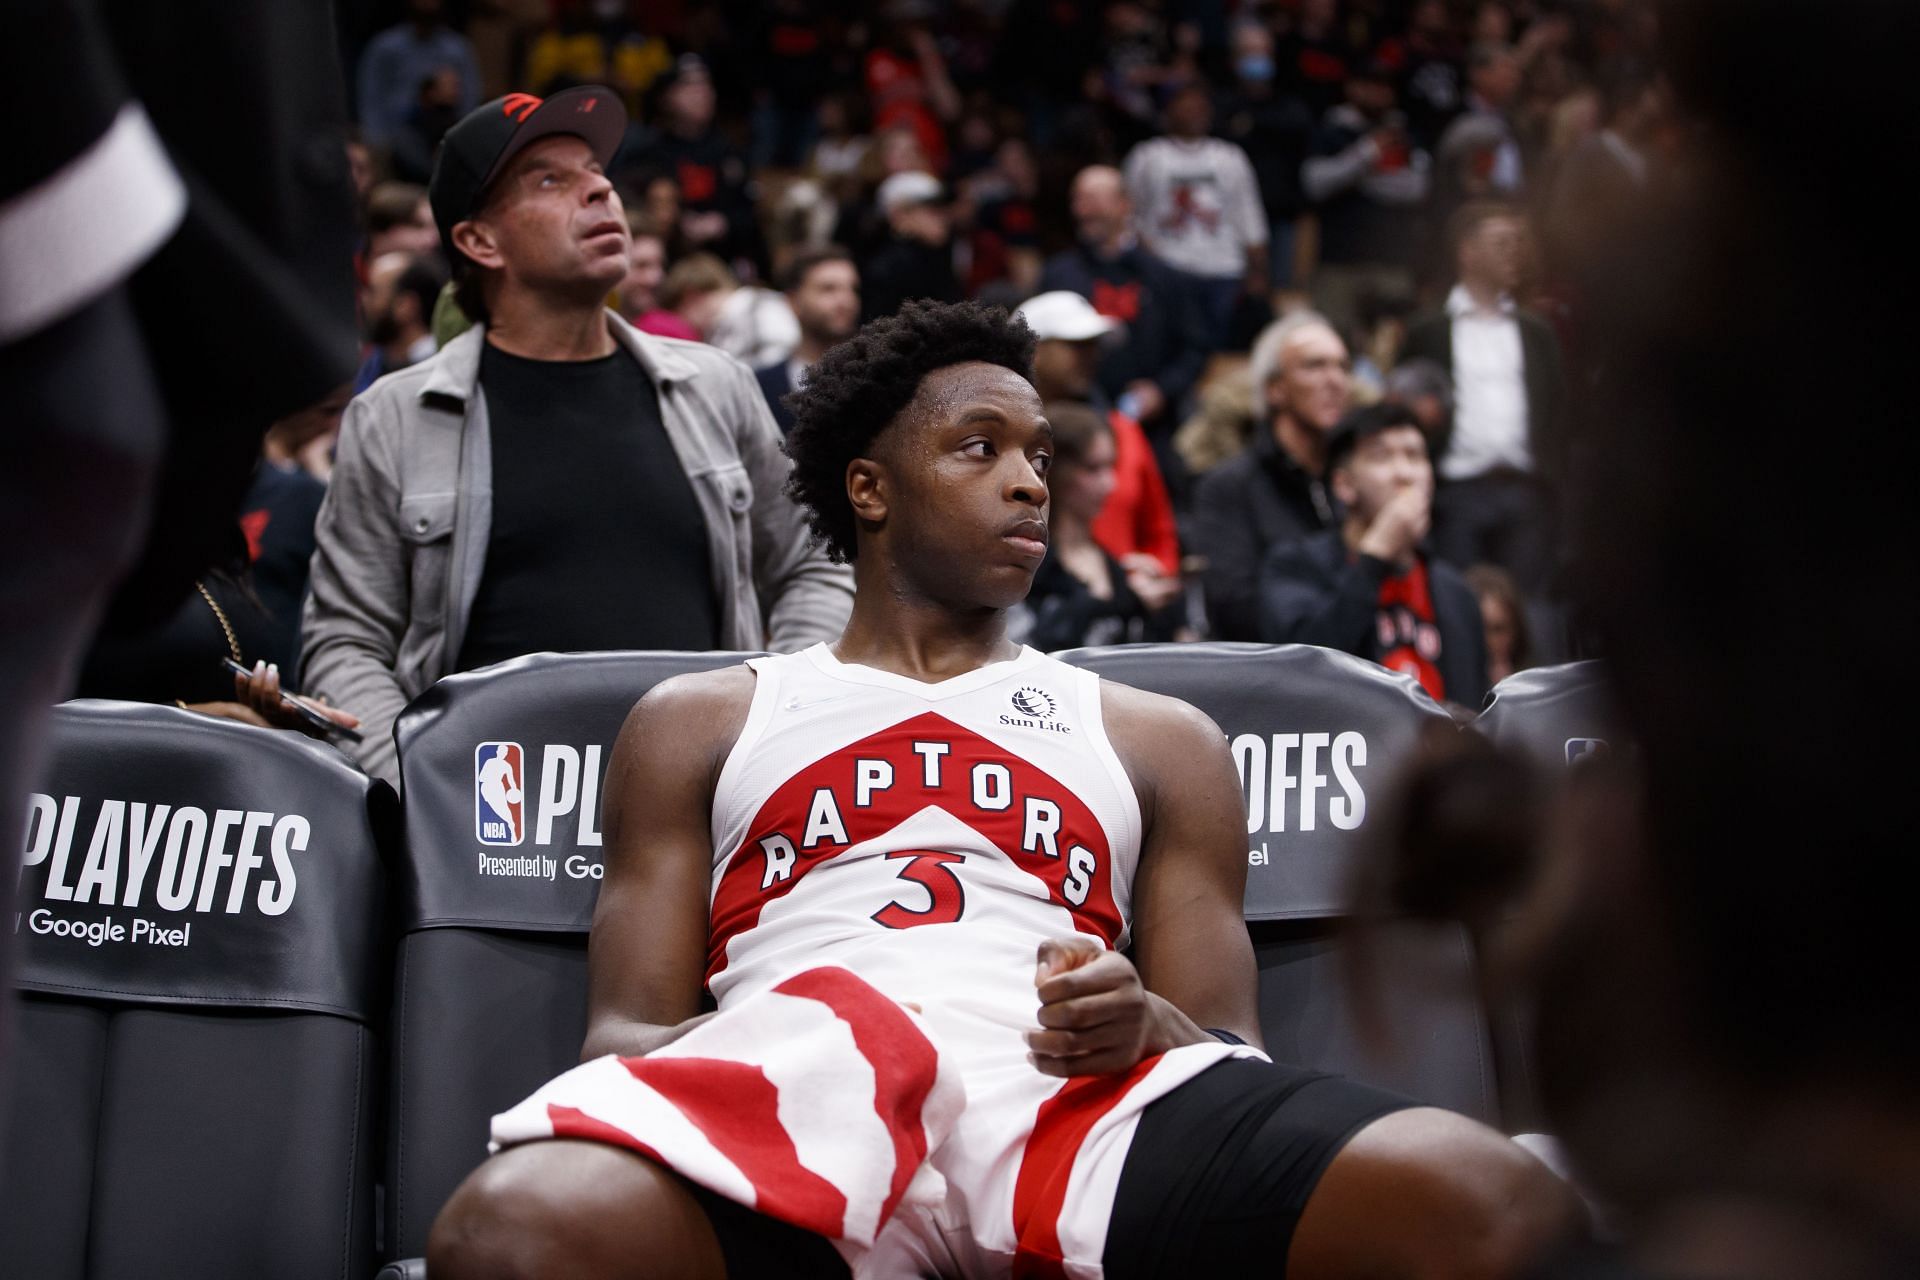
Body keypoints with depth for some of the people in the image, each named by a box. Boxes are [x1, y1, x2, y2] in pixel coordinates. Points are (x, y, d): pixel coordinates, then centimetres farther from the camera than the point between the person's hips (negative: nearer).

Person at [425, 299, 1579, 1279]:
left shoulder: (1159, 739, 30)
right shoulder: (698, 721, 28)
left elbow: (1236, 1065, 22)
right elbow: (622, 1037, 17)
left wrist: (1150, 1027, -4)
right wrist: (738, 1042, -8)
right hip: (793, 1102, -1)